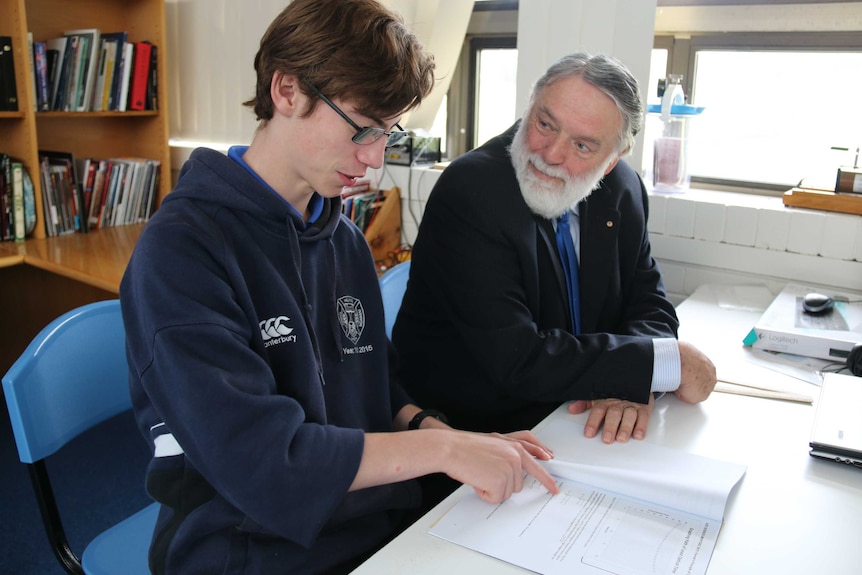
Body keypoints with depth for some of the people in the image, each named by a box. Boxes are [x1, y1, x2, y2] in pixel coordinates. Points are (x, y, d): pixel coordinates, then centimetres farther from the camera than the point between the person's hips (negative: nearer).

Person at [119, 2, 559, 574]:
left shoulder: (346, 241, 7)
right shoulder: (180, 248, -16)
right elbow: (255, 456, -22)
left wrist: (449, 435, -4)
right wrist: (442, 447, -19)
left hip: (381, 523, 6)